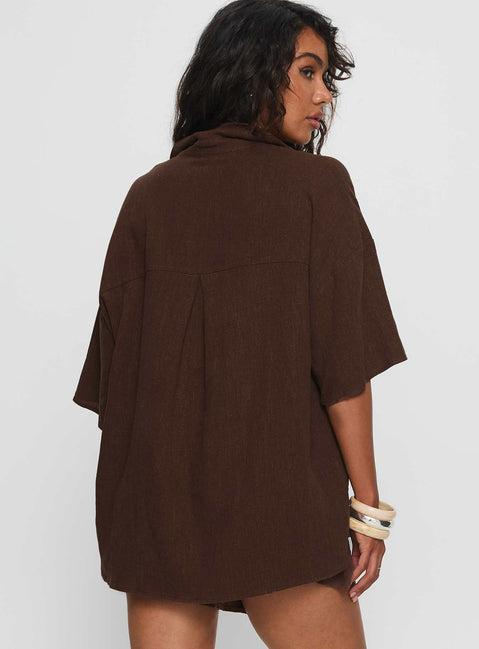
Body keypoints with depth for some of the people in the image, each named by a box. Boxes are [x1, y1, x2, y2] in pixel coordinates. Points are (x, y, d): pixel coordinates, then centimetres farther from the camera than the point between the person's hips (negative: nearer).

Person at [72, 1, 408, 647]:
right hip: (275, 493, -4)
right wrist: (368, 505, -3)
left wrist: (128, 508, 13)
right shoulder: (317, 186, -6)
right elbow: (344, 363, -10)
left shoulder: (148, 195, 5)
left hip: (155, 501, 4)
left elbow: (115, 359, 5)